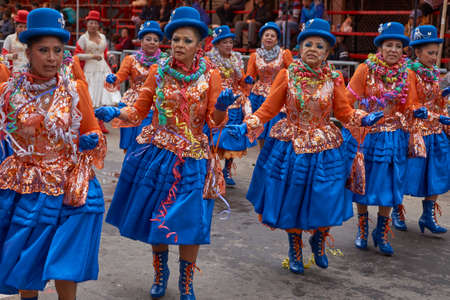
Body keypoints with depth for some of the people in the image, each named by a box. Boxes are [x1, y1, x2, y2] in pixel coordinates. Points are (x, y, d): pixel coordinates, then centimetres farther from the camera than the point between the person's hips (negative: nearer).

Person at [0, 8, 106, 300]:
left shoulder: (76, 90, -2)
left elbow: (92, 132, 7)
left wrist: (91, 141, -12)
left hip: (70, 188, 0)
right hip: (25, 188, 1)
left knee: (65, 265, 6)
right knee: (26, 263, 13)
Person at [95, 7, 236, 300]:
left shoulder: (210, 75, -3)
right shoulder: (158, 72, 0)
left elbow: (216, 122, -5)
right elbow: (139, 111, 2)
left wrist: (221, 107, -26)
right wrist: (115, 112, -17)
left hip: (191, 158, -2)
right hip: (156, 153, 2)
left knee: (189, 222, -1)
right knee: (154, 217, 12)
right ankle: (161, 272, 37)